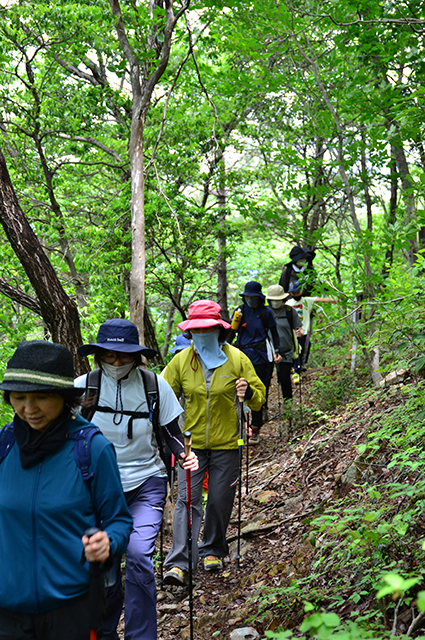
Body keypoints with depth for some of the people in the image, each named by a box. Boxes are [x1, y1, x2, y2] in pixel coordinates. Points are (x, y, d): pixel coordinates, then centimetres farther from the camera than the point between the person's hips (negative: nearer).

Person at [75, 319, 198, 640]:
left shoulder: (155, 385, -9)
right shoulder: (84, 386, -9)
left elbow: (171, 432, 0)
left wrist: (184, 454, -20)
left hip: (146, 483, -1)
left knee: (139, 555, -19)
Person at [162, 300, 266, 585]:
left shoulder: (237, 359, -3)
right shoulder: (181, 360, 0)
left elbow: (260, 398, 1)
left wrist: (249, 393, -22)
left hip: (226, 444, 0)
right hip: (192, 443, 0)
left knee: (220, 500, 8)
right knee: (187, 500, -7)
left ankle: (213, 550, 31)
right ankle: (180, 563, -6)